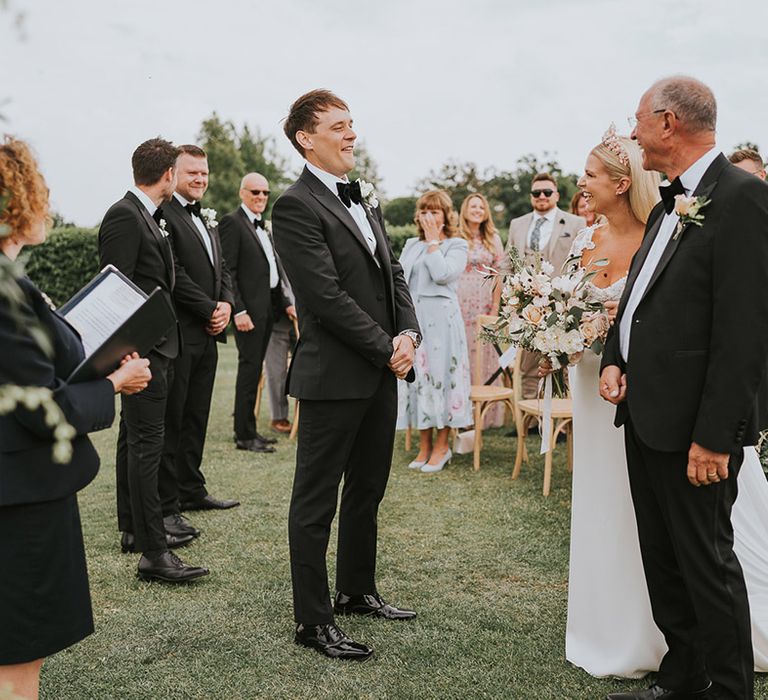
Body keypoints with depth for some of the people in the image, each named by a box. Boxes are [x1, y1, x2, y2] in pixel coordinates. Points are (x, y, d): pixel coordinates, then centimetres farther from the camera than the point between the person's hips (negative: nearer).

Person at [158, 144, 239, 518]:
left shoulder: (206, 220, 20)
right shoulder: (163, 214, -10)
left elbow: (222, 269, 20)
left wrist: (226, 304, 1)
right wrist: (210, 311, -12)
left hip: (207, 334, 9)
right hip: (177, 333, -9)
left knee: (196, 418, 15)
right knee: (170, 421, -3)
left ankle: (191, 490, 26)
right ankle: (166, 506, 3)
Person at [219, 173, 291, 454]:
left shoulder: (263, 226, 19)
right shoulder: (232, 222, -8)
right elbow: (227, 271, -14)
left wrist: (284, 303, 16)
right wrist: (239, 310, -20)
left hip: (267, 308, 9)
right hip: (249, 309, -9)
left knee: (254, 369, 12)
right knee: (249, 368, -6)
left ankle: (247, 429, 20)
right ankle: (244, 435, 1)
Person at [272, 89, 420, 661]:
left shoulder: (365, 198, 14)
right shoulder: (296, 206, -13)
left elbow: (392, 271, 14)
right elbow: (327, 296, -19)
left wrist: (407, 334, -3)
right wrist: (387, 350, -13)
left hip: (382, 372, 9)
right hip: (334, 377, -8)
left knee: (368, 491, 19)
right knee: (317, 502, 3)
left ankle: (357, 591, 35)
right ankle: (313, 621, 14)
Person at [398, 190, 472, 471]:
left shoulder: (457, 245, 1)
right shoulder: (410, 245, 17)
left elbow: (442, 274, -16)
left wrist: (433, 241, -7)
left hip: (440, 318, -5)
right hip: (411, 318, 5)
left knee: (440, 373, -3)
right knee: (417, 375, 6)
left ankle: (442, 446, 7)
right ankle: (424, 445, 16)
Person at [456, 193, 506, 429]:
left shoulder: (493, 239, 10)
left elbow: (499, 273, 8)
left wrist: (495, 305, 1)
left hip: (485, 306, 2)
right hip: (460, 305, -2)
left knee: (484, 357, 5)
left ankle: (486, 413, 12)